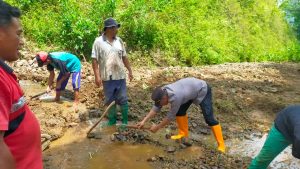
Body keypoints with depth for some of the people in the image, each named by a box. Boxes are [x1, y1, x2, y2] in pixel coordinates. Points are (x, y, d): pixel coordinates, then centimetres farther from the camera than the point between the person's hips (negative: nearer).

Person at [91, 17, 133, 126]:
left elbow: (124, 57, 12)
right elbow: (95, 60, -8)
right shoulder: (98, 42, -7)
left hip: (120, 76, 3)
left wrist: (130, 70, 11)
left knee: (123, 99, 7)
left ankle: (125, 120, 22)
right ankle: (112, 120, 28)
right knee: (110, 100, 11)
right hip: (107, 77, -2)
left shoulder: (119, 40, 6)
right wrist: (97, 76, -14)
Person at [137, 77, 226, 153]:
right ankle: (184, 134, 19)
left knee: (209, 118, -13)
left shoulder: (175, 96, -39)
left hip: (203, 90, -8)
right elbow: (156, 108, -4)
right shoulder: (163, 91, -13)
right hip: (192, 89, 9)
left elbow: (171, 116, -27)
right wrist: (144, 121, -9)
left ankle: (221, 144, -5)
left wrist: (157, 127, -16)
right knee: (180, 111, 5)